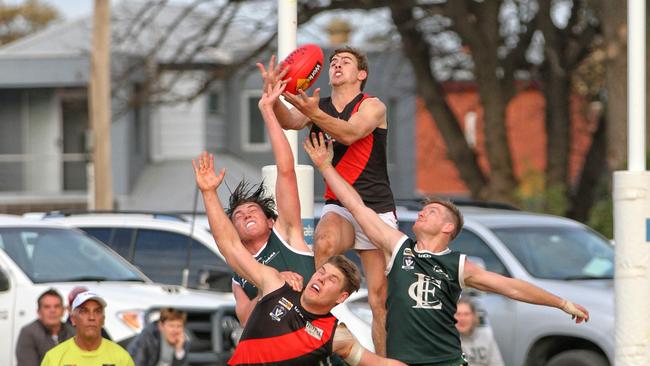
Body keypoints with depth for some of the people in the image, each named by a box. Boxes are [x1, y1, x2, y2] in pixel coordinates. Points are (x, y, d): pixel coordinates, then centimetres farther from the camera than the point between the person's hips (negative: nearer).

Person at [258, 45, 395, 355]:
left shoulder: (372, 106, -3)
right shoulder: (318, 106, 9)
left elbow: (349, 133, -23)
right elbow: (289, 121, -12)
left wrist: (313, 112, -39)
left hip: (376, 209, -2)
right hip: (337, 206, 2)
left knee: (380, 297, -2)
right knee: (325, 243, -35)